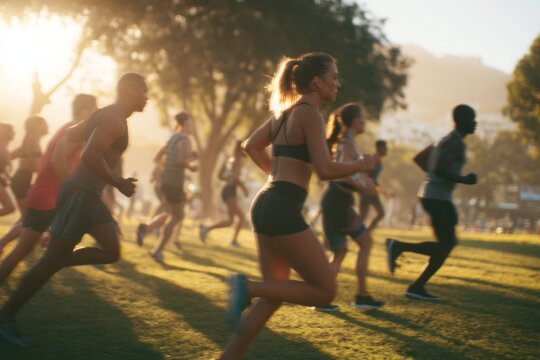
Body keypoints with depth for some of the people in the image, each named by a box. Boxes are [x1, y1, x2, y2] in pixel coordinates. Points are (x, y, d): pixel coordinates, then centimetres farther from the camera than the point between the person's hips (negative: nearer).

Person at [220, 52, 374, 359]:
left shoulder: (286, 111, 17)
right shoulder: (310, 115, -9)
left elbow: (251, 146, 27)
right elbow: (325, 170, -18)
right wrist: (361, 165, -2)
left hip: (268, 205, 10)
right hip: (283, 210, -10)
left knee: (274, 296, 14)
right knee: (325, 291, -2)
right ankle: (248, 288, -10)